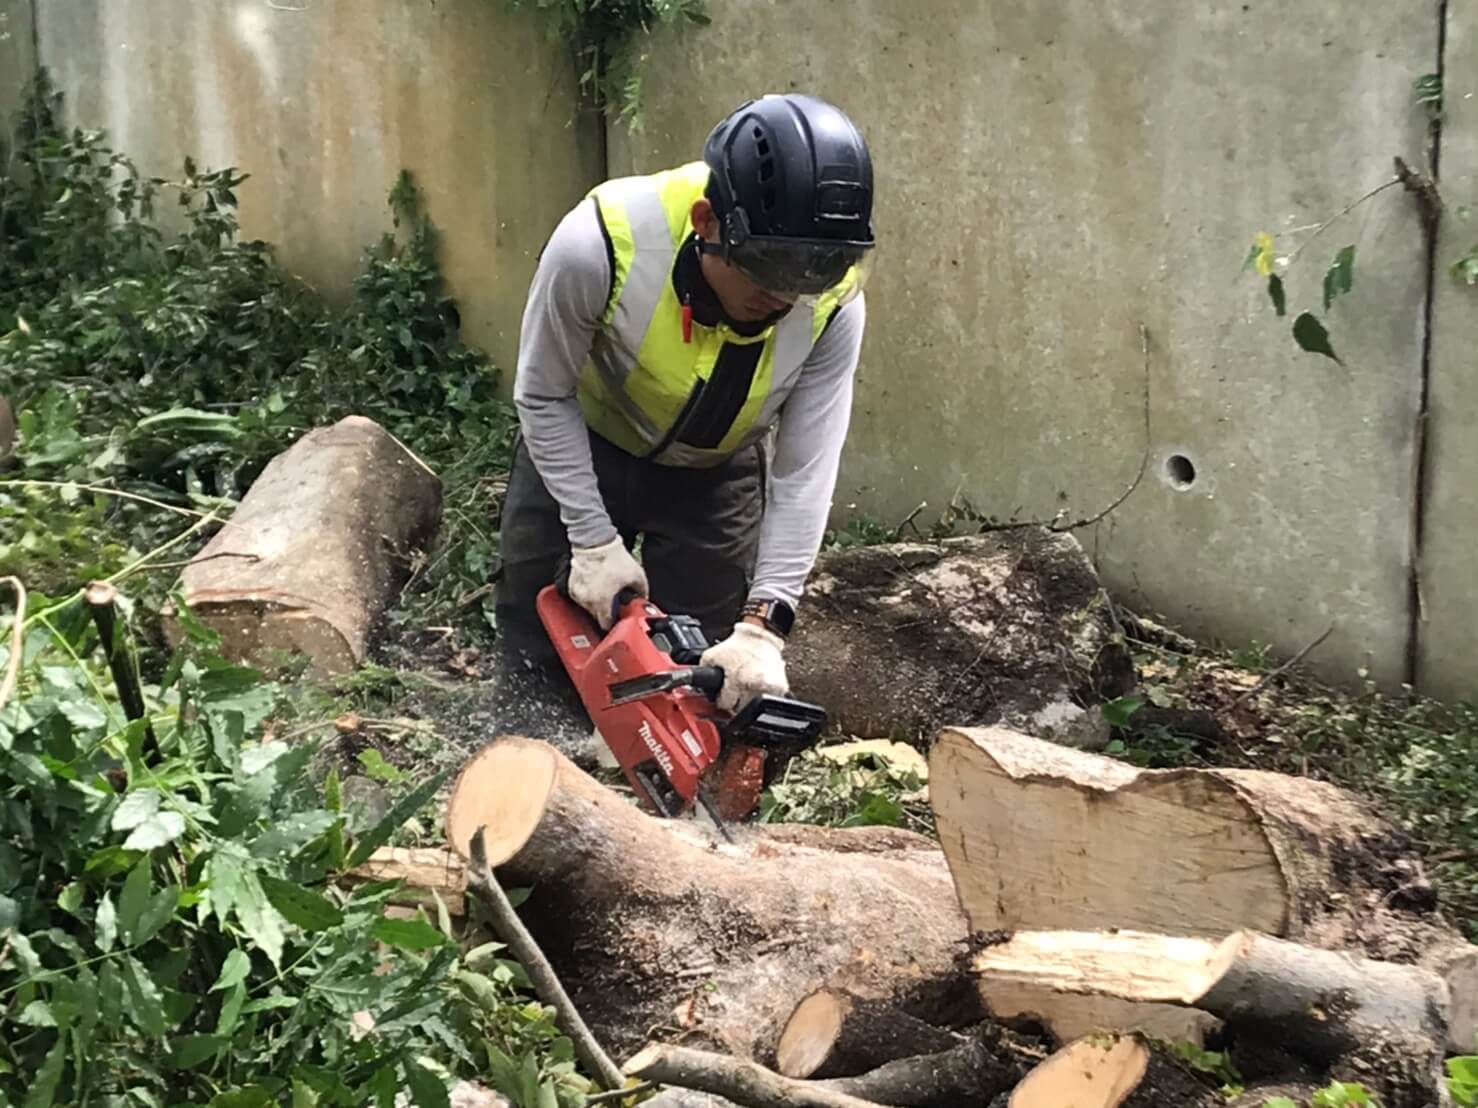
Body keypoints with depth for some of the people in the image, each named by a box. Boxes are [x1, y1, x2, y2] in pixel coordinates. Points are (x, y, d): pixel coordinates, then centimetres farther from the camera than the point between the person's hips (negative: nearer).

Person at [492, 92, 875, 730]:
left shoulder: (834, 300, -29)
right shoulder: (602, 241, -37)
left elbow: (805, 473, -24)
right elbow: (543, 397, -20)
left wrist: (763, 625, -33)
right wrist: (594, 540, -22)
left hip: (716, 474, 1)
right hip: (579, 448, -1)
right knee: (538, 656, 10)